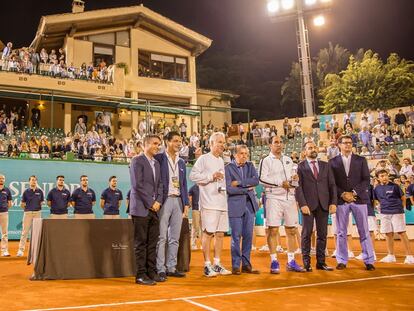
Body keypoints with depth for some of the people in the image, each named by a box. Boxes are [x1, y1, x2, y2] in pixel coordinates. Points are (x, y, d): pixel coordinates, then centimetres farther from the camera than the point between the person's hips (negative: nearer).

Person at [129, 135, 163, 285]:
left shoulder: (156, 163, 18)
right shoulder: (137, 160, -6)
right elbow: (137, 184, -14)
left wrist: (158, 201, 0)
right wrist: (150, 203, -12)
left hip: (154, 208, 7)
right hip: (141, 208, -7)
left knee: (153, 242, 9)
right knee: (141, 243, -2)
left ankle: (152, 272, 17)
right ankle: (141, 275, 3)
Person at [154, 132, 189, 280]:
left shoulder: (181, 162, 16)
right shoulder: (159, 158, -3)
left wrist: (186, 204, 11)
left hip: (178, 201, 6)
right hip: (164, 201, -6)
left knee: (175, 238, 9)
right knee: (162, 237, -4)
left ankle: (171, 268, 18)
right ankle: (160, 269, 3)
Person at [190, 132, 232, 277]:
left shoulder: (221, 161, 21)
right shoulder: (203, 159, -2)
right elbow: (193, 175, -14)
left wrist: (224, 187, 12)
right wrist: (211, 176, -15)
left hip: (222, 202, 8)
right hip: (209, 202, -7)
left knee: (220, 233, 8)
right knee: (208, 233, -5)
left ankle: (217, 264, 16)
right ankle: (207, 265, 1)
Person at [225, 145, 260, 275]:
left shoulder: (250, 166, 12)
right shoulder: (228, 168, -4)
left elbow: (256, 180, -5)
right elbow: (229, 189, -13)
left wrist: (239, 183, -13)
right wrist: (246, 189, -7)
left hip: (249, 204, 5)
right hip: (235, 205, -5)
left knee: (248, 236, 7)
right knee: (236, 236, -1)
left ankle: (246, 265, 16)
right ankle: (235, 265, 9)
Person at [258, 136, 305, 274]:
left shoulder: (288, 160, 19)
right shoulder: (266, 160, 1)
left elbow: (294, 177, 21)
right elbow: (262, 179, -10)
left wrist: (294, 178, -3)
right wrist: (280, 183, -13)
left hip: (290, 198, 6)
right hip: (274, 198, -5)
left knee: (291, 230, 7)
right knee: (273, 230, -7)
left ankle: (291, 262, 16)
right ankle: (274, 262, 1)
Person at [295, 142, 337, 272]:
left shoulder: (325, 165, 14)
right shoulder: (300, 167, 3)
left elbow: (332, 185, 10)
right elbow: (298, 187, -4)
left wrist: (333, 202, 0)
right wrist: (302, 204, -13)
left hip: (324, 204, 3)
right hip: (308, 205, -3)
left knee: (322, 234, 5)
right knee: (307, 234, 1)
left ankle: (321, 262, 13)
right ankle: (306, 262, 8)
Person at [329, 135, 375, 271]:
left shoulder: (361, 160, 9)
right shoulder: (333, 162, 7)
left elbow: (366, 180, 2)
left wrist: (353, 193, -10)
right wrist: (342, 194, -11)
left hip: (359, 198, 0)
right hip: (341, 200, 0)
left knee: (364, 231, 2)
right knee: (341, 232, 3)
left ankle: (369, 261, 9)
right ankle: (342, 261, 10)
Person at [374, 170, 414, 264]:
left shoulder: (394, 186, -4)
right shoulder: (377, 189, 7)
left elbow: (403, 198, 3)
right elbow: (376, 200, 21)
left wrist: (402, 208, -1)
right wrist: (381, 207, 8)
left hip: (397, 212, -4)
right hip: (385, 214, 4)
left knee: (401, 233, -7)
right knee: (388, 234, 8)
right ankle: (391, 256, 19)